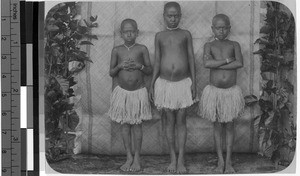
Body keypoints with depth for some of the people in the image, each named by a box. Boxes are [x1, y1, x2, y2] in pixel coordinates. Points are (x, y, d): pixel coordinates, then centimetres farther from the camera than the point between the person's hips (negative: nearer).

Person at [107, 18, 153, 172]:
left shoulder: (142, 49, -4)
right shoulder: (117, 50, 0)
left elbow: (150, 70, 2)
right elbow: (111, 73, 3)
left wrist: (140, 66, -17)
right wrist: (120, 66, -16)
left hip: (138, 92, -1)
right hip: (122, 92, 2)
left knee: (137, 125, 4)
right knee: (125, 125, 7)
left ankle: (137, 158, 13)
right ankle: (129, 157, 18)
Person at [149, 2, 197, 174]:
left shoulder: (186, 34, 2)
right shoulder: (159, 36, 5)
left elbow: (191, 58, 3)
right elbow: (157, 61, 8)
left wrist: (194, 82, -3)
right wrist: (152, 84, 5)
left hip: (183, 83, -1)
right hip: (165, 83, 1)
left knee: (181, 121, 2)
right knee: (170, 121, 7)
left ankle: (181, 160, 7)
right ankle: (173, 158, 16)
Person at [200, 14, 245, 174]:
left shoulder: (234, 45, 2)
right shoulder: (209, 45, 1)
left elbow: (240, 63, -16)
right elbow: (206, 63, -19)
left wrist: (217, 64, -17)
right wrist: (227, 60, -17)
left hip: (231, 91, 0)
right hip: (214, 91, 0)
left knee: (229, 126, 6)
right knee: (217, 126, 7)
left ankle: (228, 162, 16)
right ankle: (220, 161, 16)